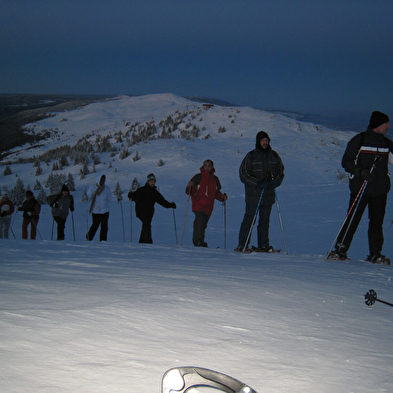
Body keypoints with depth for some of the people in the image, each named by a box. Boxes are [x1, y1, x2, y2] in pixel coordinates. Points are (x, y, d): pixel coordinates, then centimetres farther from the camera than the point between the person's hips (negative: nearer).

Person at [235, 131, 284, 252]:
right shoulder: (251, 156, -2)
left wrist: (276, 181, -1)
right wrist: (258, 183, -14)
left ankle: (263, 245, 14)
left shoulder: (274, 156, 10)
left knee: (265, 221, 8)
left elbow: (280, 171, 20)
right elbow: (243, 174, -4)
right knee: (249, 219, -5)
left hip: (268, 194, 4)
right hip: (253, 194, -4)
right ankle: (242, 245, -1)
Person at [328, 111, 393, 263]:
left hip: (380, 189, 4)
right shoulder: (359, 140, -3)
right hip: (360, 188, -4)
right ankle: (340, 251, 5)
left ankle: (375, 254, 12)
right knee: (352, 219, -3)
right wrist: (361, 172, -18)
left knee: (377, 222, 5)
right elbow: (346, 162, -4)